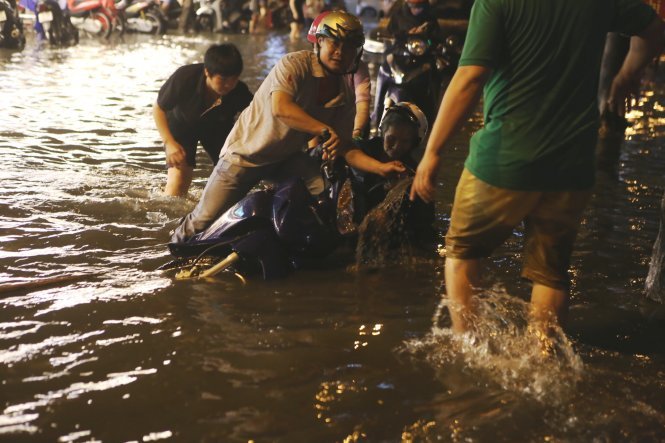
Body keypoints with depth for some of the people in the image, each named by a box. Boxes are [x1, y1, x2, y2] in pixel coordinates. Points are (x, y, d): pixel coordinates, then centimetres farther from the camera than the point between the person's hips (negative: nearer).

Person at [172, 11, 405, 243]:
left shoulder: (345, 96, -5)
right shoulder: (294, 64, -22)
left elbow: (346, 149, -5)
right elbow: (281, 108, -39)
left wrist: (380, 167, -21)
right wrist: (325, 130, -43)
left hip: (287, 159, 5)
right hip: (247, 153, -5)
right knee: (203, 220, -5)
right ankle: (177, 245, 27)